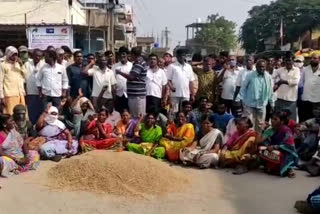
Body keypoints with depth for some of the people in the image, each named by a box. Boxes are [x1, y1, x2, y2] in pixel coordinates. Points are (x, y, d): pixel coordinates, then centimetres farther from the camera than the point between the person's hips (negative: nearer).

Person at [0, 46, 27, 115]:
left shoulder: (18, 64, 17)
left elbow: (25, 77, 13)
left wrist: (21, 65, 2)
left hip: (20, 94, 6)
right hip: (10, 95, -5)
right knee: (10, 116, -9)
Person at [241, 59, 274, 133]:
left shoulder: (268, 77, 0)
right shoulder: (250, 76, -8)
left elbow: (270, 91, 8)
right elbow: (243, 89, -2)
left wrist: (272, 103, 12)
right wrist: (244, 100, -5)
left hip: (262, 105, 3)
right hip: (250, 105, -3)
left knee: (260, 125, 14)